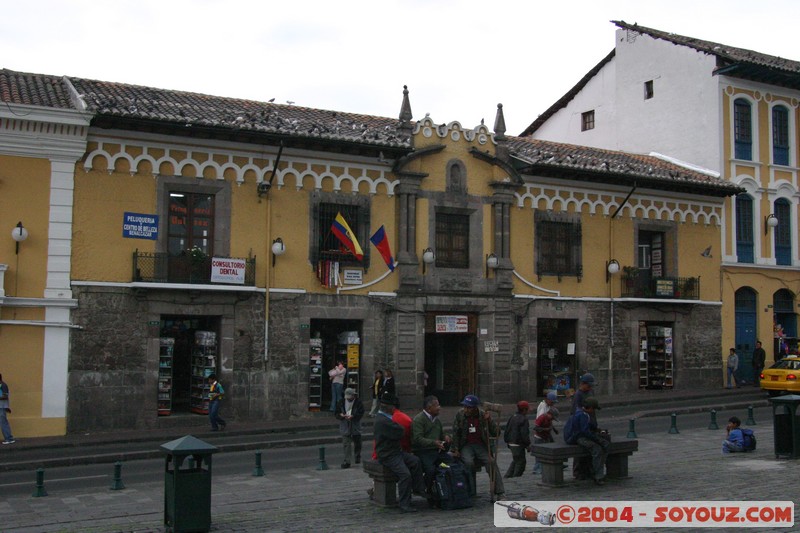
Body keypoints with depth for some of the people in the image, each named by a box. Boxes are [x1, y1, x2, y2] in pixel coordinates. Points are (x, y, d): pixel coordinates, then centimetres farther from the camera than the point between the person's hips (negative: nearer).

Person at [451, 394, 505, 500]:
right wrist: (455, 449, 2)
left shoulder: (483, 415, -3)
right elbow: (455, 434, 8)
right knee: (468, 462, -30)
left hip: (481, 445, 0)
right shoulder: (460, 415, -1)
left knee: (491, 462, -25)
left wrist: (489, 420, -16)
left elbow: (496, 433, -3)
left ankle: (499, 493, -21)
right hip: (466, 445, 0)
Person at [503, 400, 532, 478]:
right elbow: (524, 434, -20)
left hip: (511, 443, 9)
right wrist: (528, 445, -11)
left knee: (515, 460, 21)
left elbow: (507, 429, 15)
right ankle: (516, 476, 5)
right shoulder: (524, 419, -16)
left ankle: (508, 475, 17)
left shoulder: (512, 417, 10)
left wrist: (507, 441, 23)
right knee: (521, 461, 3)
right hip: (518, 444, -9)